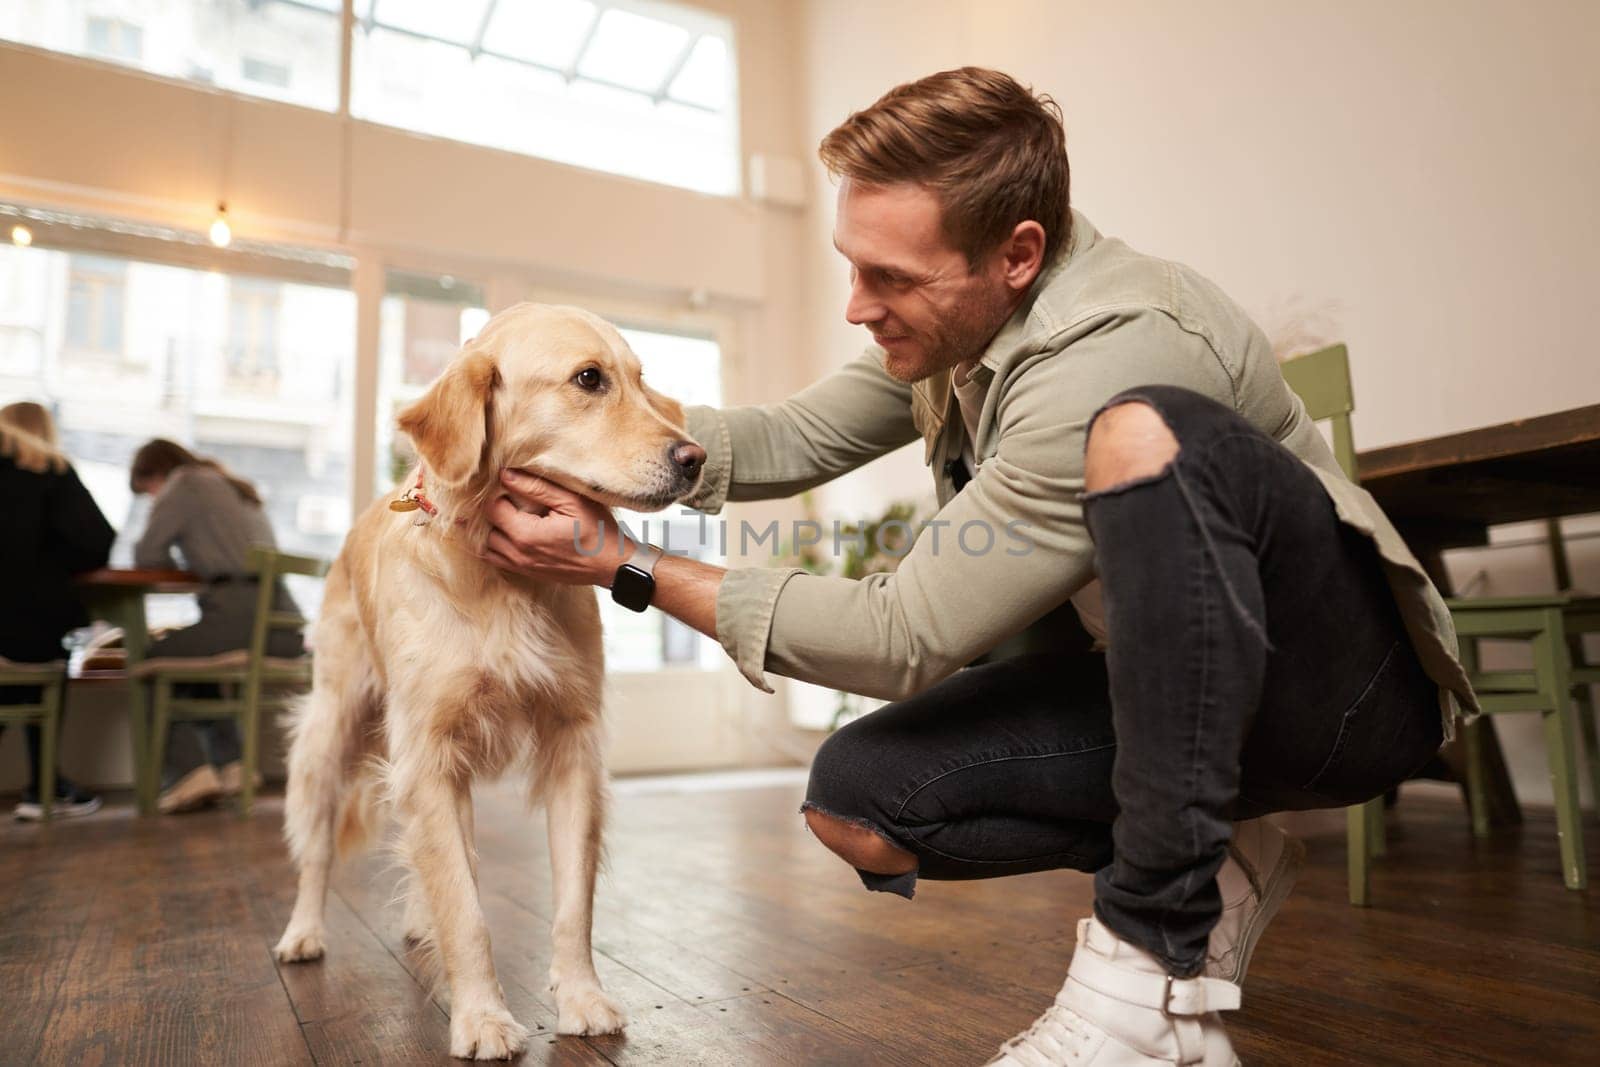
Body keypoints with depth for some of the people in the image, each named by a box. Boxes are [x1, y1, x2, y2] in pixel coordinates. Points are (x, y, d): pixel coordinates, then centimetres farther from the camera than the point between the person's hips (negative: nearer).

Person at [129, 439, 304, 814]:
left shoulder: (184, 483, 6)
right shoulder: (236, 488, 30)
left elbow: (147, 555, 3)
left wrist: (178, 566, 21)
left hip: (243, 614, -8)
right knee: (192, 657, 32)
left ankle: (188, 772, -4)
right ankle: (231, 763, 22)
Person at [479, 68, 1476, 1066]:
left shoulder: (1114, 359, -31)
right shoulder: (958, 308, -3)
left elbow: (908, 637, -27)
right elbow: (801, 436, 3)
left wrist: (629, 565, -22)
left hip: (1342, 678, -7)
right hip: (1155, 681, 7)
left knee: (1143, 434, -38)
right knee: (856, 800, -10)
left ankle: (1159, 958, -26)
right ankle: (1208, 870, 4)